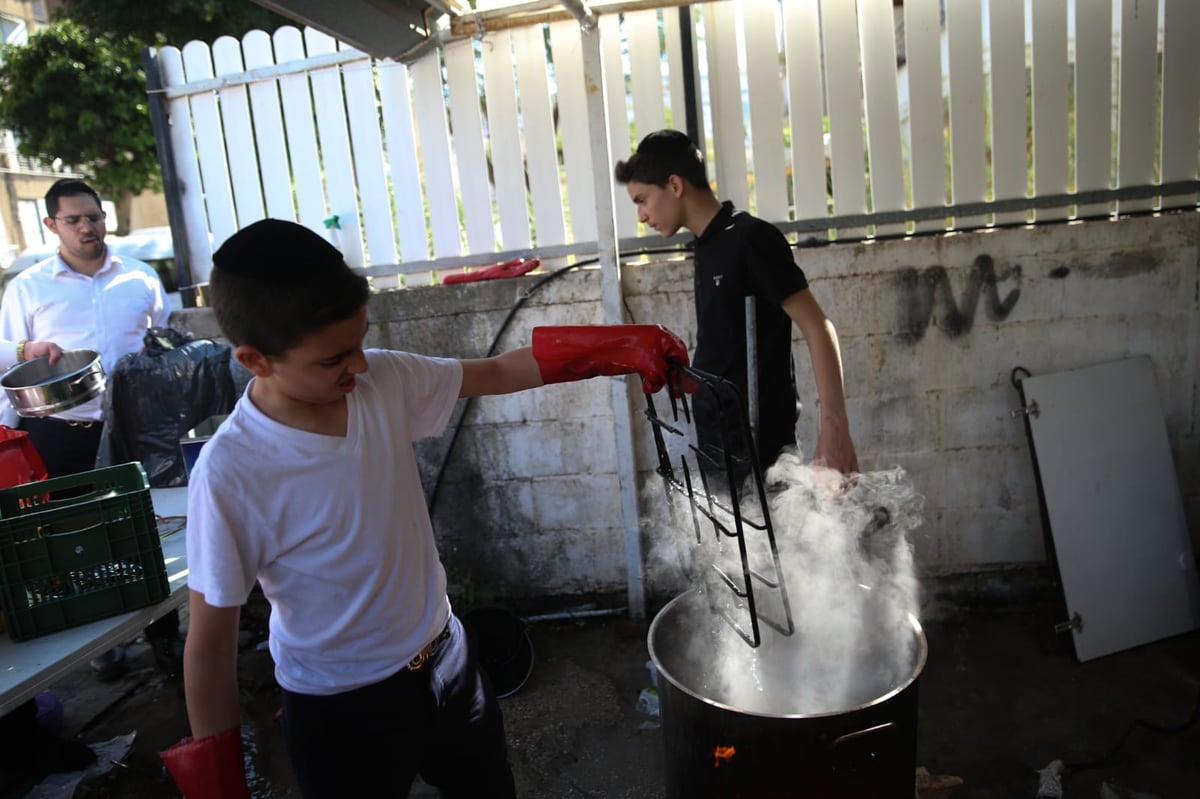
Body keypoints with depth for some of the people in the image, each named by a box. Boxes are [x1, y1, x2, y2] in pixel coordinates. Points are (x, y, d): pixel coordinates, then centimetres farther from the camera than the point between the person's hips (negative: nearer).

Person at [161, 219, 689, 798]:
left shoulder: (384, 380, -13)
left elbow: (493, 372, 0)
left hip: (445, 660, 5)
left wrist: (616, 348, -7)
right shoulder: (231, 474, -25)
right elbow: (209, 644, -16)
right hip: (340, 710, -5)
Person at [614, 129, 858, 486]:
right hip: (718, 440, 8)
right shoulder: (706, 247, 11)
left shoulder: (752, 238, -13)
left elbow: (816, 327, -17)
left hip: (758, 444, -8)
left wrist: (834, 425, -24)